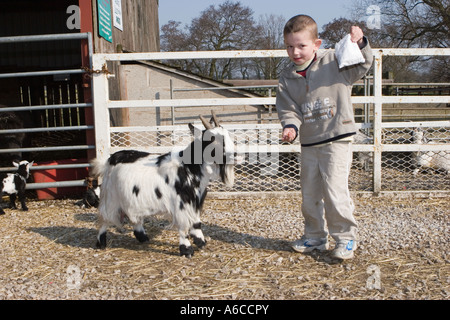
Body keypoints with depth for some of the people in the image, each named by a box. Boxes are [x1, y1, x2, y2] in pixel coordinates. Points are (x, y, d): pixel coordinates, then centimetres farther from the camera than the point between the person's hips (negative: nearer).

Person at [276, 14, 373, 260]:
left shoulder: (334, 62, -6)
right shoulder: (287, 78, 4)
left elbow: (362, 66, -3)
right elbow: (288, 109, 3)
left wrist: (360, 44, -20)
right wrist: (290, 126, -16)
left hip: (337, 140, -5)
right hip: (309, 144, 5)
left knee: (335, 190, -11)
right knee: (309, 193, 14)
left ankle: (345, 237, 9)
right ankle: (315, 236, 31)